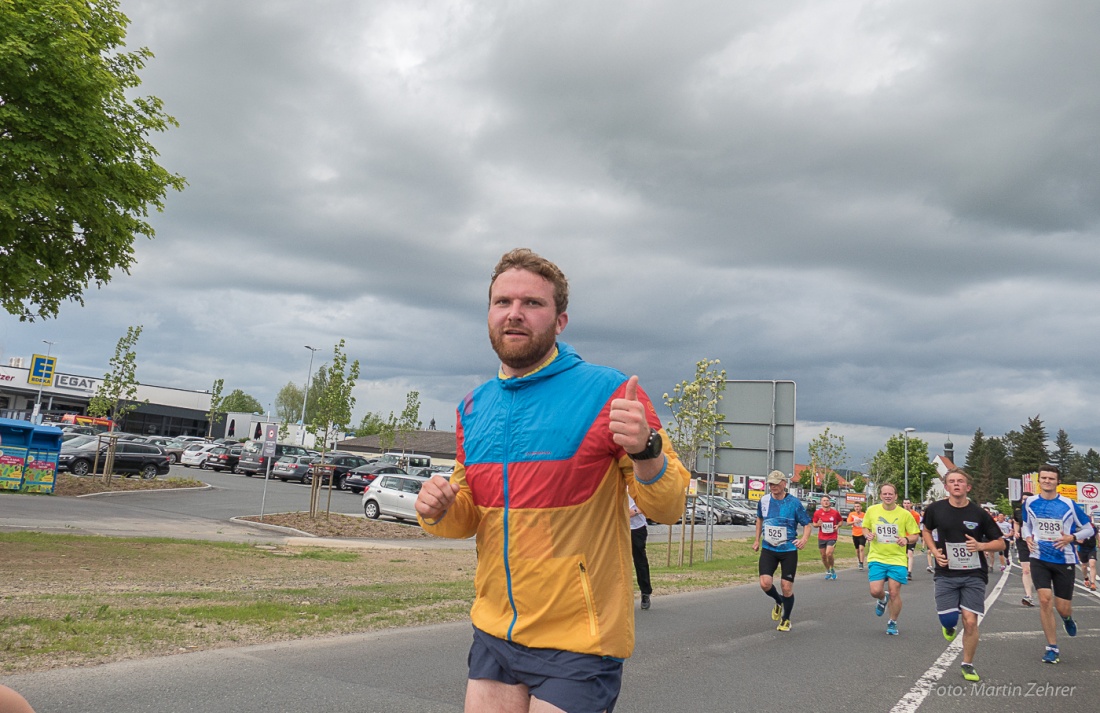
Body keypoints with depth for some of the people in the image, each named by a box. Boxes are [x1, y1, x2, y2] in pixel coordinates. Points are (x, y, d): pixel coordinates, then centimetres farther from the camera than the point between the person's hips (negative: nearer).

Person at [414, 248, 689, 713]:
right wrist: (440, 512, -6)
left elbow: (667, 507, -12)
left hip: (578, 644, -5)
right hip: (493, 634, 5)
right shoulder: (474, 407, 5)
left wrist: (645, 450, -31)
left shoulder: (607, 393, -13)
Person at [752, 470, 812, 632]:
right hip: (768, 549, 2)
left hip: (789, 550, -2)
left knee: (787, 588, 0)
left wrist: (804, 538, -23)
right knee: (765, 583, -13)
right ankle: (778, 602, 22)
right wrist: (757, 539, 19)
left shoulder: (794, 502, -10)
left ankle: (786, 620, 25)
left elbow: (808, 523, -4)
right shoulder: (763, 501, 0)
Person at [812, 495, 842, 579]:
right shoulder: (817, 512, -2)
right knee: (823, 555, 7)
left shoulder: (835, 512, -3)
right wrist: (818, 524, -16)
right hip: (821, 537, 2)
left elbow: (840, 521, 13)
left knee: (829, 554, -17)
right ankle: (828, 571, 30)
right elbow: (814, 524, 7)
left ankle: (832, 569, 9)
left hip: (832, 537, -2)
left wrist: (838, 526, -8)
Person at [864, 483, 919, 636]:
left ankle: (892, 623, 24)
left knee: (894, 593, 0)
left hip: (897, 559, -1)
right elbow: (865, 527, 13)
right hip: (876, 558, 1)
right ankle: (883, 599, 29)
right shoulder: (871, 510, -1)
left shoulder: (905, 514, -4)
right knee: (875, 591, -10)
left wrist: (906, 539, -19)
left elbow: (915, 536, 3)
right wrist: (868, 534, -9)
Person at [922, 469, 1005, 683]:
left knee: (970, 621, -6)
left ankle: (968, 665, 15)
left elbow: (1000, 543, 2)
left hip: (973, 575, -1)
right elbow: (926, 530, 17)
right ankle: (949, 625, 35)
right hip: (946, 574, 1)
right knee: (948, 619, -6)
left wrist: (981, 546, -18)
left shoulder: (979, 513, -6)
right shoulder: (935, 509, -3)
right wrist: (934, 551, 0)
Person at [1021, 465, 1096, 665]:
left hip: (1065, 560, -1)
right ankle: (1052, 647, 0)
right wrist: (1028, 537, -3)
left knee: (1063, 608, 4)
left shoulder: (1069, 505, -7)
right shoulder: (1030, 502, 0)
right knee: (1045, 600, -14)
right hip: (1039, 559, 1)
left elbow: (1089, 529, 2)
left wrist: (1071, 538, -16)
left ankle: (1067, 618, 45)